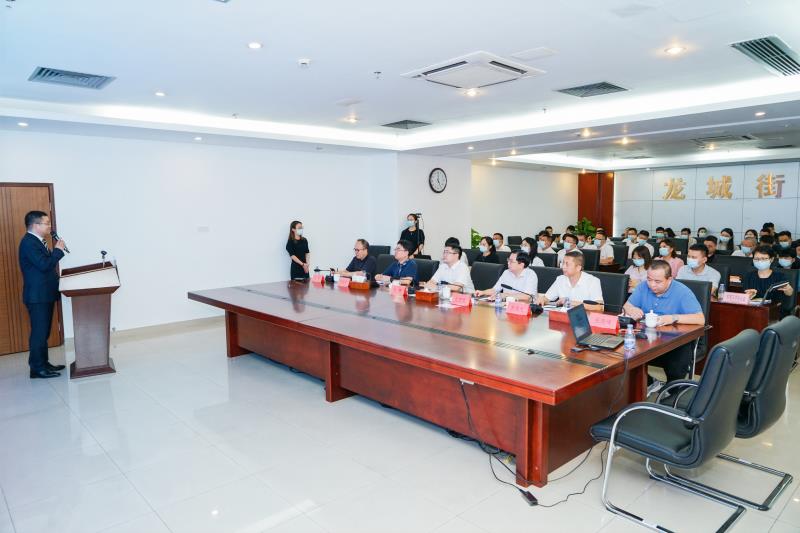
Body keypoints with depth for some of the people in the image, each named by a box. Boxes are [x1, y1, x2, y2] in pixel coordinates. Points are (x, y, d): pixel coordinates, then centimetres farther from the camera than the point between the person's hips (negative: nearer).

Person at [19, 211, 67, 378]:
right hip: (37, 296, -10)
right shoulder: (28, 242, -16)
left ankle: (43, 363, 24)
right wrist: (58, 250, -15)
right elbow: (44, 265, -24)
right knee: (39, 332, -4)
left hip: (45, 294, 10)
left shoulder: (37, 241, 15)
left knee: (44, 332, 15)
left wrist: (55, 252, 5)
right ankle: (37, 368, 2)